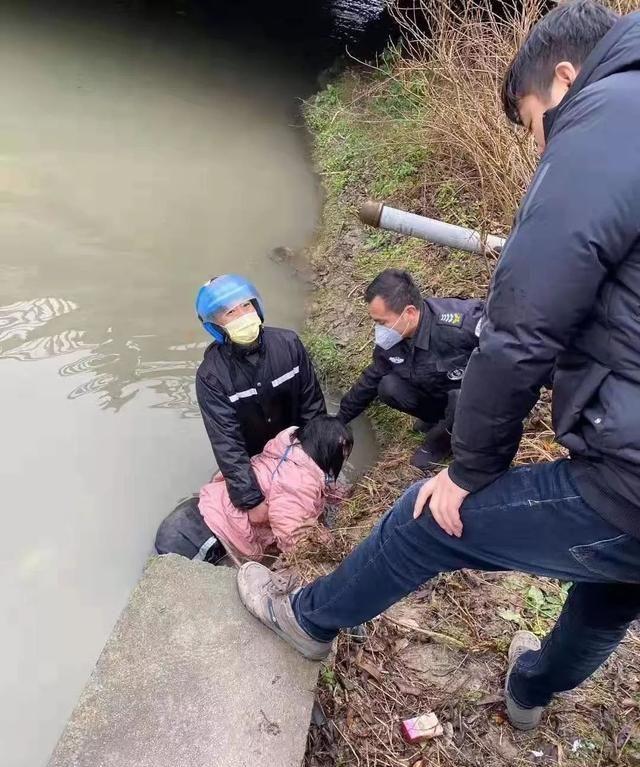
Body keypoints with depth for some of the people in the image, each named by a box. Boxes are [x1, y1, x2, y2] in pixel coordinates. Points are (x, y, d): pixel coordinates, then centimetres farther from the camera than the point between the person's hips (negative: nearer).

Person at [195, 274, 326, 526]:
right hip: (251, 460, -2)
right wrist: (251, 500, -33)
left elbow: (312, 403, -11)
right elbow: (226, 443, -29)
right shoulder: (211, 376, -28)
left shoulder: (288, 343, -21)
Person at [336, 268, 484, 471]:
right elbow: (370, 380, 4)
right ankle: (437, 417, 9)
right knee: (388, 387, -18)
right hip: (435, 392, 5)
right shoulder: (389, 340, -13)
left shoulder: (461, 322, -36)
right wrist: (339, 420, 10)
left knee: (461, 400, -37)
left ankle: (440, 440, -3)